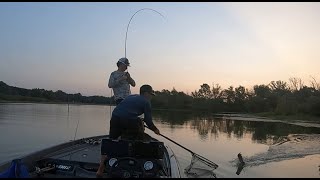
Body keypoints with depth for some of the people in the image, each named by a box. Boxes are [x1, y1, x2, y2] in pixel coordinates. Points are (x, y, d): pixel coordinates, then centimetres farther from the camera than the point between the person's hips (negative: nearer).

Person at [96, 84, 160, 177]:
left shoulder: (131, 96, 31)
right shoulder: (146, 102, 13)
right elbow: (148, 121, 8)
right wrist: (155, 129, 27)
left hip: (115, 118, 5)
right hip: (129, 121, -5)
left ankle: (100, 170, 13)